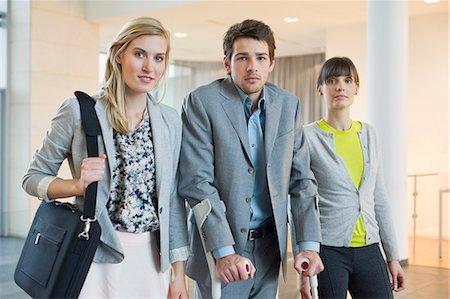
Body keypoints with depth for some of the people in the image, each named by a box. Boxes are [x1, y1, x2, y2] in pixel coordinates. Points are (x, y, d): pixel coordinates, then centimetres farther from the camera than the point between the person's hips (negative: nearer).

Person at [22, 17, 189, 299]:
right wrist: (78, 185, -18)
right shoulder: (79, 110, -7)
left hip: (152, 258, 3)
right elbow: (33, 178, 1)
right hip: (96, 256, -3)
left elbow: (174, 199, 6)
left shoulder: (171, 121, 3)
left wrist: (179, 273, 4)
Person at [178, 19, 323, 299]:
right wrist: (224, 251, -22)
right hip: (219, 246, -4)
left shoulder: (289, 104, 4)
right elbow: (196, 181, -16)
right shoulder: (201, 102, -10)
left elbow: (301, 178, 5)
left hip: (270, 244, 4)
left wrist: (309, 243, -4)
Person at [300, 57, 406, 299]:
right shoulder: (308, 137, -4)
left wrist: (393, 256, 12)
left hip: (368, 250, 4)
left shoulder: (368, 134, 10)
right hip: (327, 251, -4)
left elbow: (379, 199, 14)